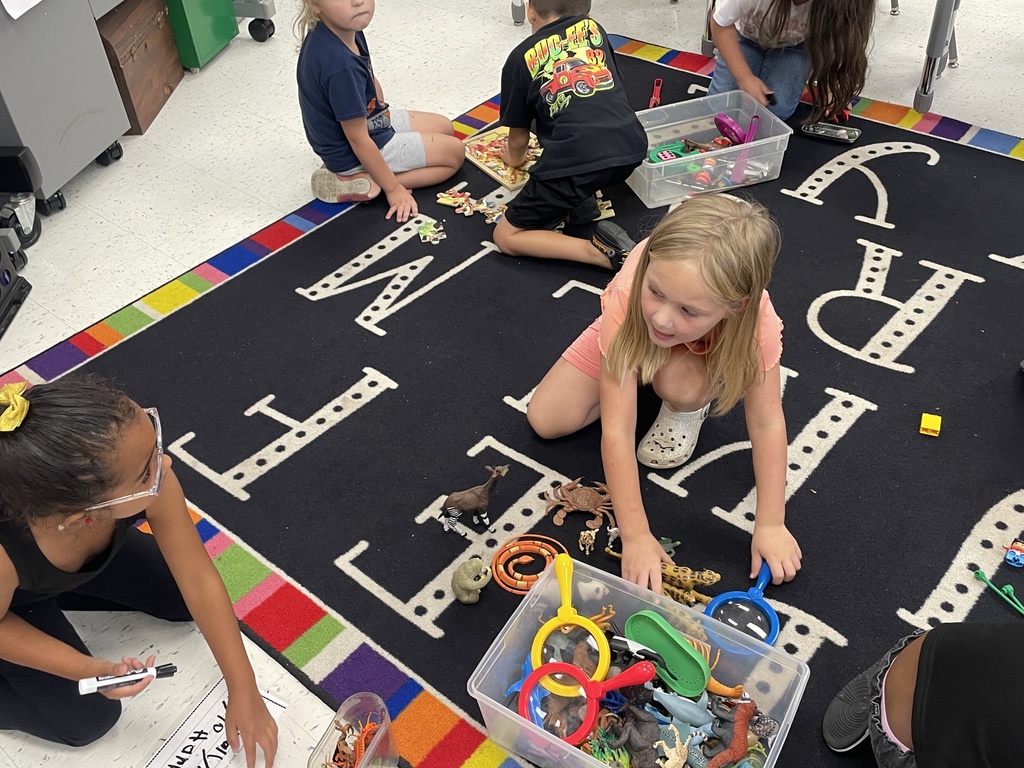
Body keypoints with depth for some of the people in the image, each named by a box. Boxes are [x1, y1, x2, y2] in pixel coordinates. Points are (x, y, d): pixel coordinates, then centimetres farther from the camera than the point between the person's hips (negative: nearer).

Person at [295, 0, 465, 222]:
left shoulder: (347, 28, -10)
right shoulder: (340, 66, -36)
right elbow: (358, 140, -27)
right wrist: (393, 188, -18)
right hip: (353, 154, -9)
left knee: (445, 127, 21)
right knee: (455, 152, 3)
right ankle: (361, 182, -6)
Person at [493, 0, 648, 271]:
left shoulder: (520, 58, 12)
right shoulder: (594, 28, 22)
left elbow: (519, 137, 19)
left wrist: (515, 158, 42)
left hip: (575, 160, -5)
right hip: (631, 147, 5)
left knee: (506, 236, 12)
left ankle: (600, 252, -7)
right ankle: (580, 204, 9)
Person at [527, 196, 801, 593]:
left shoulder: (755, 317, -41)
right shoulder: (627, 300, -43)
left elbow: (767, 424, -29)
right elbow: (617, 432, -40)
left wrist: (770, 525, -29)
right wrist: (635, 535, -39)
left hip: (706, 350, 0)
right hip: (631, 333, 1)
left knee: (682, 385, -36)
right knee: (545, 421, -7)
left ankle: (686, 411, 1)